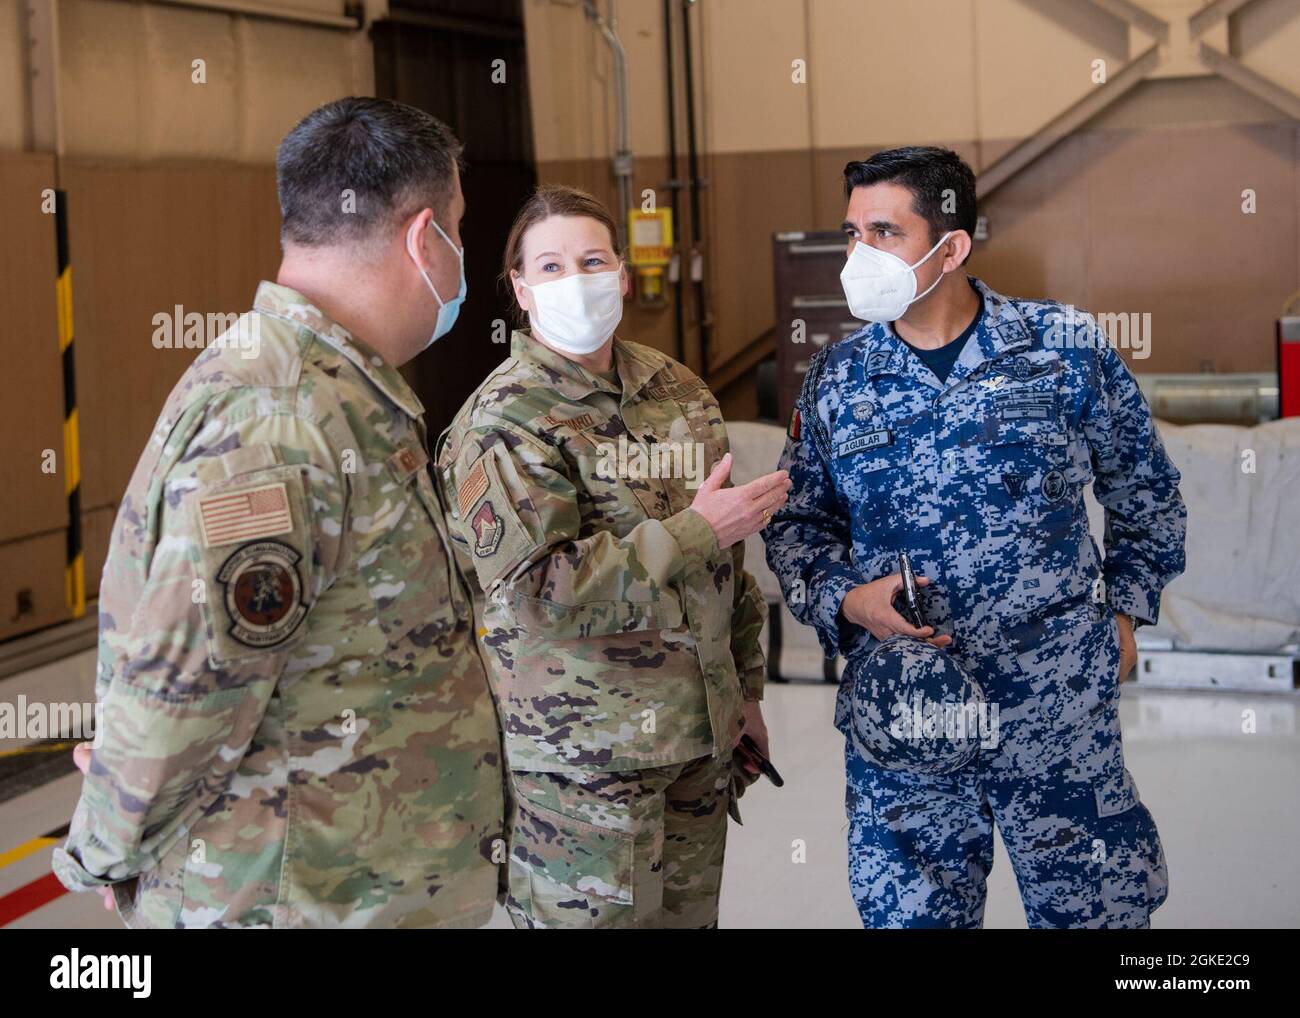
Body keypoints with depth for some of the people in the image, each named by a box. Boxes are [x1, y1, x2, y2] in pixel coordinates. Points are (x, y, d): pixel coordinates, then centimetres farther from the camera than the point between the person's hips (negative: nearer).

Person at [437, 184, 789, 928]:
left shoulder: (679, 392, 10)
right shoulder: (502, 422, -12)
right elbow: (534, 591, -23)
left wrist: (745, 688, 20)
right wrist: (694, 532, -21)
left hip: (702, 732, 7)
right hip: (581, 755, -6)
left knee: (689, 913, 14)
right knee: (595, 914, 0)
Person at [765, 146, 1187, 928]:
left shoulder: (1066, 349, -3)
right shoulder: (838, 379, 2)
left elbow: (1145, 488, 10)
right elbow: (797, 524, 11)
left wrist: (1127, 607, 8)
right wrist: (846, 599, -7)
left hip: (1059, 715, -1)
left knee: (1094, 907, 8)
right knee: (910, 912, 10)